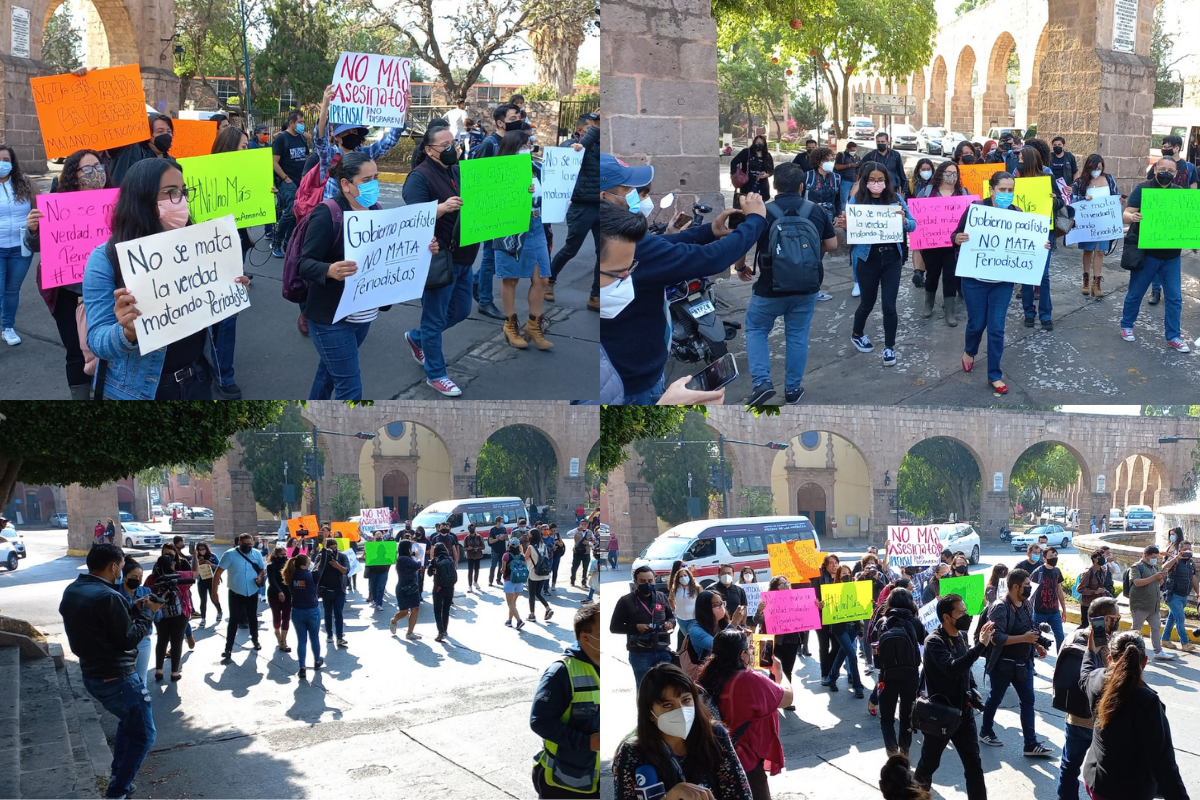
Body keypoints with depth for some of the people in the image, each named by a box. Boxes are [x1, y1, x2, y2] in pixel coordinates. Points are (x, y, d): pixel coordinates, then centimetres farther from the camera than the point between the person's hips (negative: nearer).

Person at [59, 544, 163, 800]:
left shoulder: (72, 591, 5)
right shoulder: (107, 596, -25)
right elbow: (129, 638, -19)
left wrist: (133, 608, 6)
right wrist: (148, 613, -7)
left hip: (92, 675, 10)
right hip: (118, 678, -10)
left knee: (128, 722, 30)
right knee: (142, 734, 4)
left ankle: (117, 778, 36)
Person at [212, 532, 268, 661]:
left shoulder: (256, 554, -5)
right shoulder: (230, 554, -16)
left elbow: (262, 569, 10)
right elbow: (218, 573, -14)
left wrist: (260, 577, -14)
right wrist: (214, 591, -17)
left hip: (253, 593, 3)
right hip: (236, 593, -3)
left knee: (252, 618, 19)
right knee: (234, 620, -4)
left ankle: (255, 640, 41)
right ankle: (228, 649, 1)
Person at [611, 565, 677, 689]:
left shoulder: (661, 597, 8)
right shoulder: (626, 601, -4)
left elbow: (671, 616, 20)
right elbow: (614, 627, -3)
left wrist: (670, 623, -5)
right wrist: (635, 627, -17)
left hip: (663, 651, 3)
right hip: (640, 654, -3)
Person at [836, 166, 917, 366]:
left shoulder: (896, 198, -1)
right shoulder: (856, 200, -5)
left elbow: (913, 225, 0)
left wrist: (903, 220, -22)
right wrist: (844, 226, -27)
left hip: (892, 258, 1)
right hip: (867, 259, -1)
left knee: (889, 305, -1)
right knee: (867, 302, 14)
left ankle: (889, 347, 15)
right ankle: (857, 335, 42)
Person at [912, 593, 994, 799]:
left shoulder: (962, 636, 3)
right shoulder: (934, 641, -20)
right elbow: (952, 668, -36)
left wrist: (973, 690, 4)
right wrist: (981, 644, -36)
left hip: (964, 712, 6)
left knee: (974, 764, 3)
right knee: (929, 763, 13)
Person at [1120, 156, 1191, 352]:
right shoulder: (1143, 189, -5)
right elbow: (1126, 214, -13)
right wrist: (1132, 217, -37)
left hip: (1171, 254, 3)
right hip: (1146, 252, -3)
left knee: (1174, 297, 5)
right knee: (1135, 293, 9)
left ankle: (1173, 336, 16)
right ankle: (1126, 326, 29)